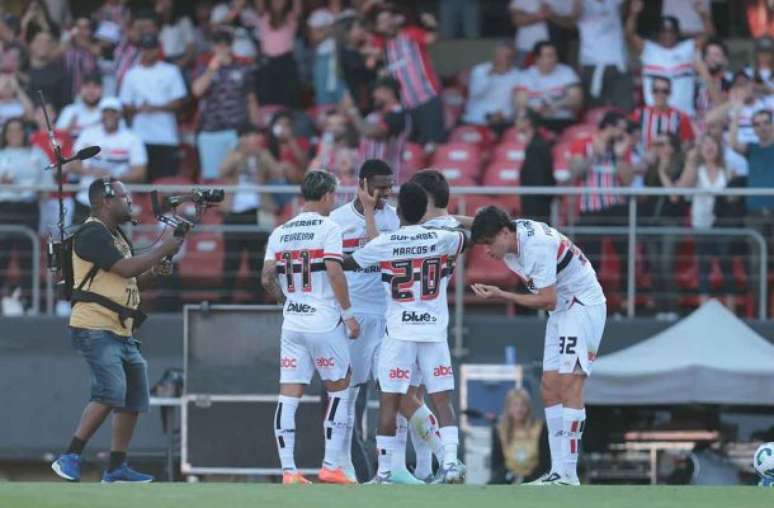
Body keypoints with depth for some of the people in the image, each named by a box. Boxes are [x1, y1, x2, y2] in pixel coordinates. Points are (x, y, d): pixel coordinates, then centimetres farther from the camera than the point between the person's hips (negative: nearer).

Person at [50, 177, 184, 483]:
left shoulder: (116, 237, 20)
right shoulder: (92, 235, -11)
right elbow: (126, 268, -21)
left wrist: (153, 273, 10)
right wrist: (162, 251, -10)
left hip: (121, 332, 10)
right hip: (95, 330, -10)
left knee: (134, 398, 9)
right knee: (110, 393, -22)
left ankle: (116, 468, 14)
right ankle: (70, 458, -19)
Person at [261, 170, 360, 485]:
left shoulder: (280, 233, 10)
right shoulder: (328, 228, -6)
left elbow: (267, 279, 5)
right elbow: (334, 272, -15)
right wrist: (348, 314, -8)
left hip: (292, 323, 5)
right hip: (325, 322, -5)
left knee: (289, 394, 2)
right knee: (339, 389, 8)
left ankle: (288, 470, -3)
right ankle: (331, 466, 4)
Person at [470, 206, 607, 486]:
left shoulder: (537, 247, -27)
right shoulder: (513, 234, -1)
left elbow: (547, 301, -23)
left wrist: (501, 295, -20)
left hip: (583, 306, -10)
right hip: (561, 309, 10)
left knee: (569, 385, -16)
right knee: (550, 388, 4)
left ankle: (568, 475, -21)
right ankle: (558, 471, 4)